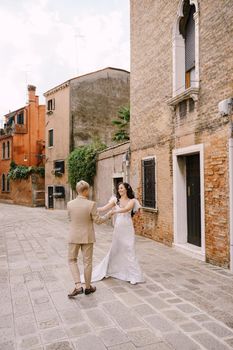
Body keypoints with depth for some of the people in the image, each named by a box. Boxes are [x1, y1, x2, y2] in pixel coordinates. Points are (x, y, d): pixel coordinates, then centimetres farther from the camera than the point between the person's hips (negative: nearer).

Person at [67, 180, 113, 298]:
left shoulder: (70, 204, -7)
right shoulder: (91, 204, -16)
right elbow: (98, 220, -9)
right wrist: (109, 214, 6)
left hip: (74, 237, 1)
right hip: (87, 237, -1)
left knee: (72, 260, 16)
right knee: (87, 262, 13)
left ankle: (78, 286, 5)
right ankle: (88, 287, 27)